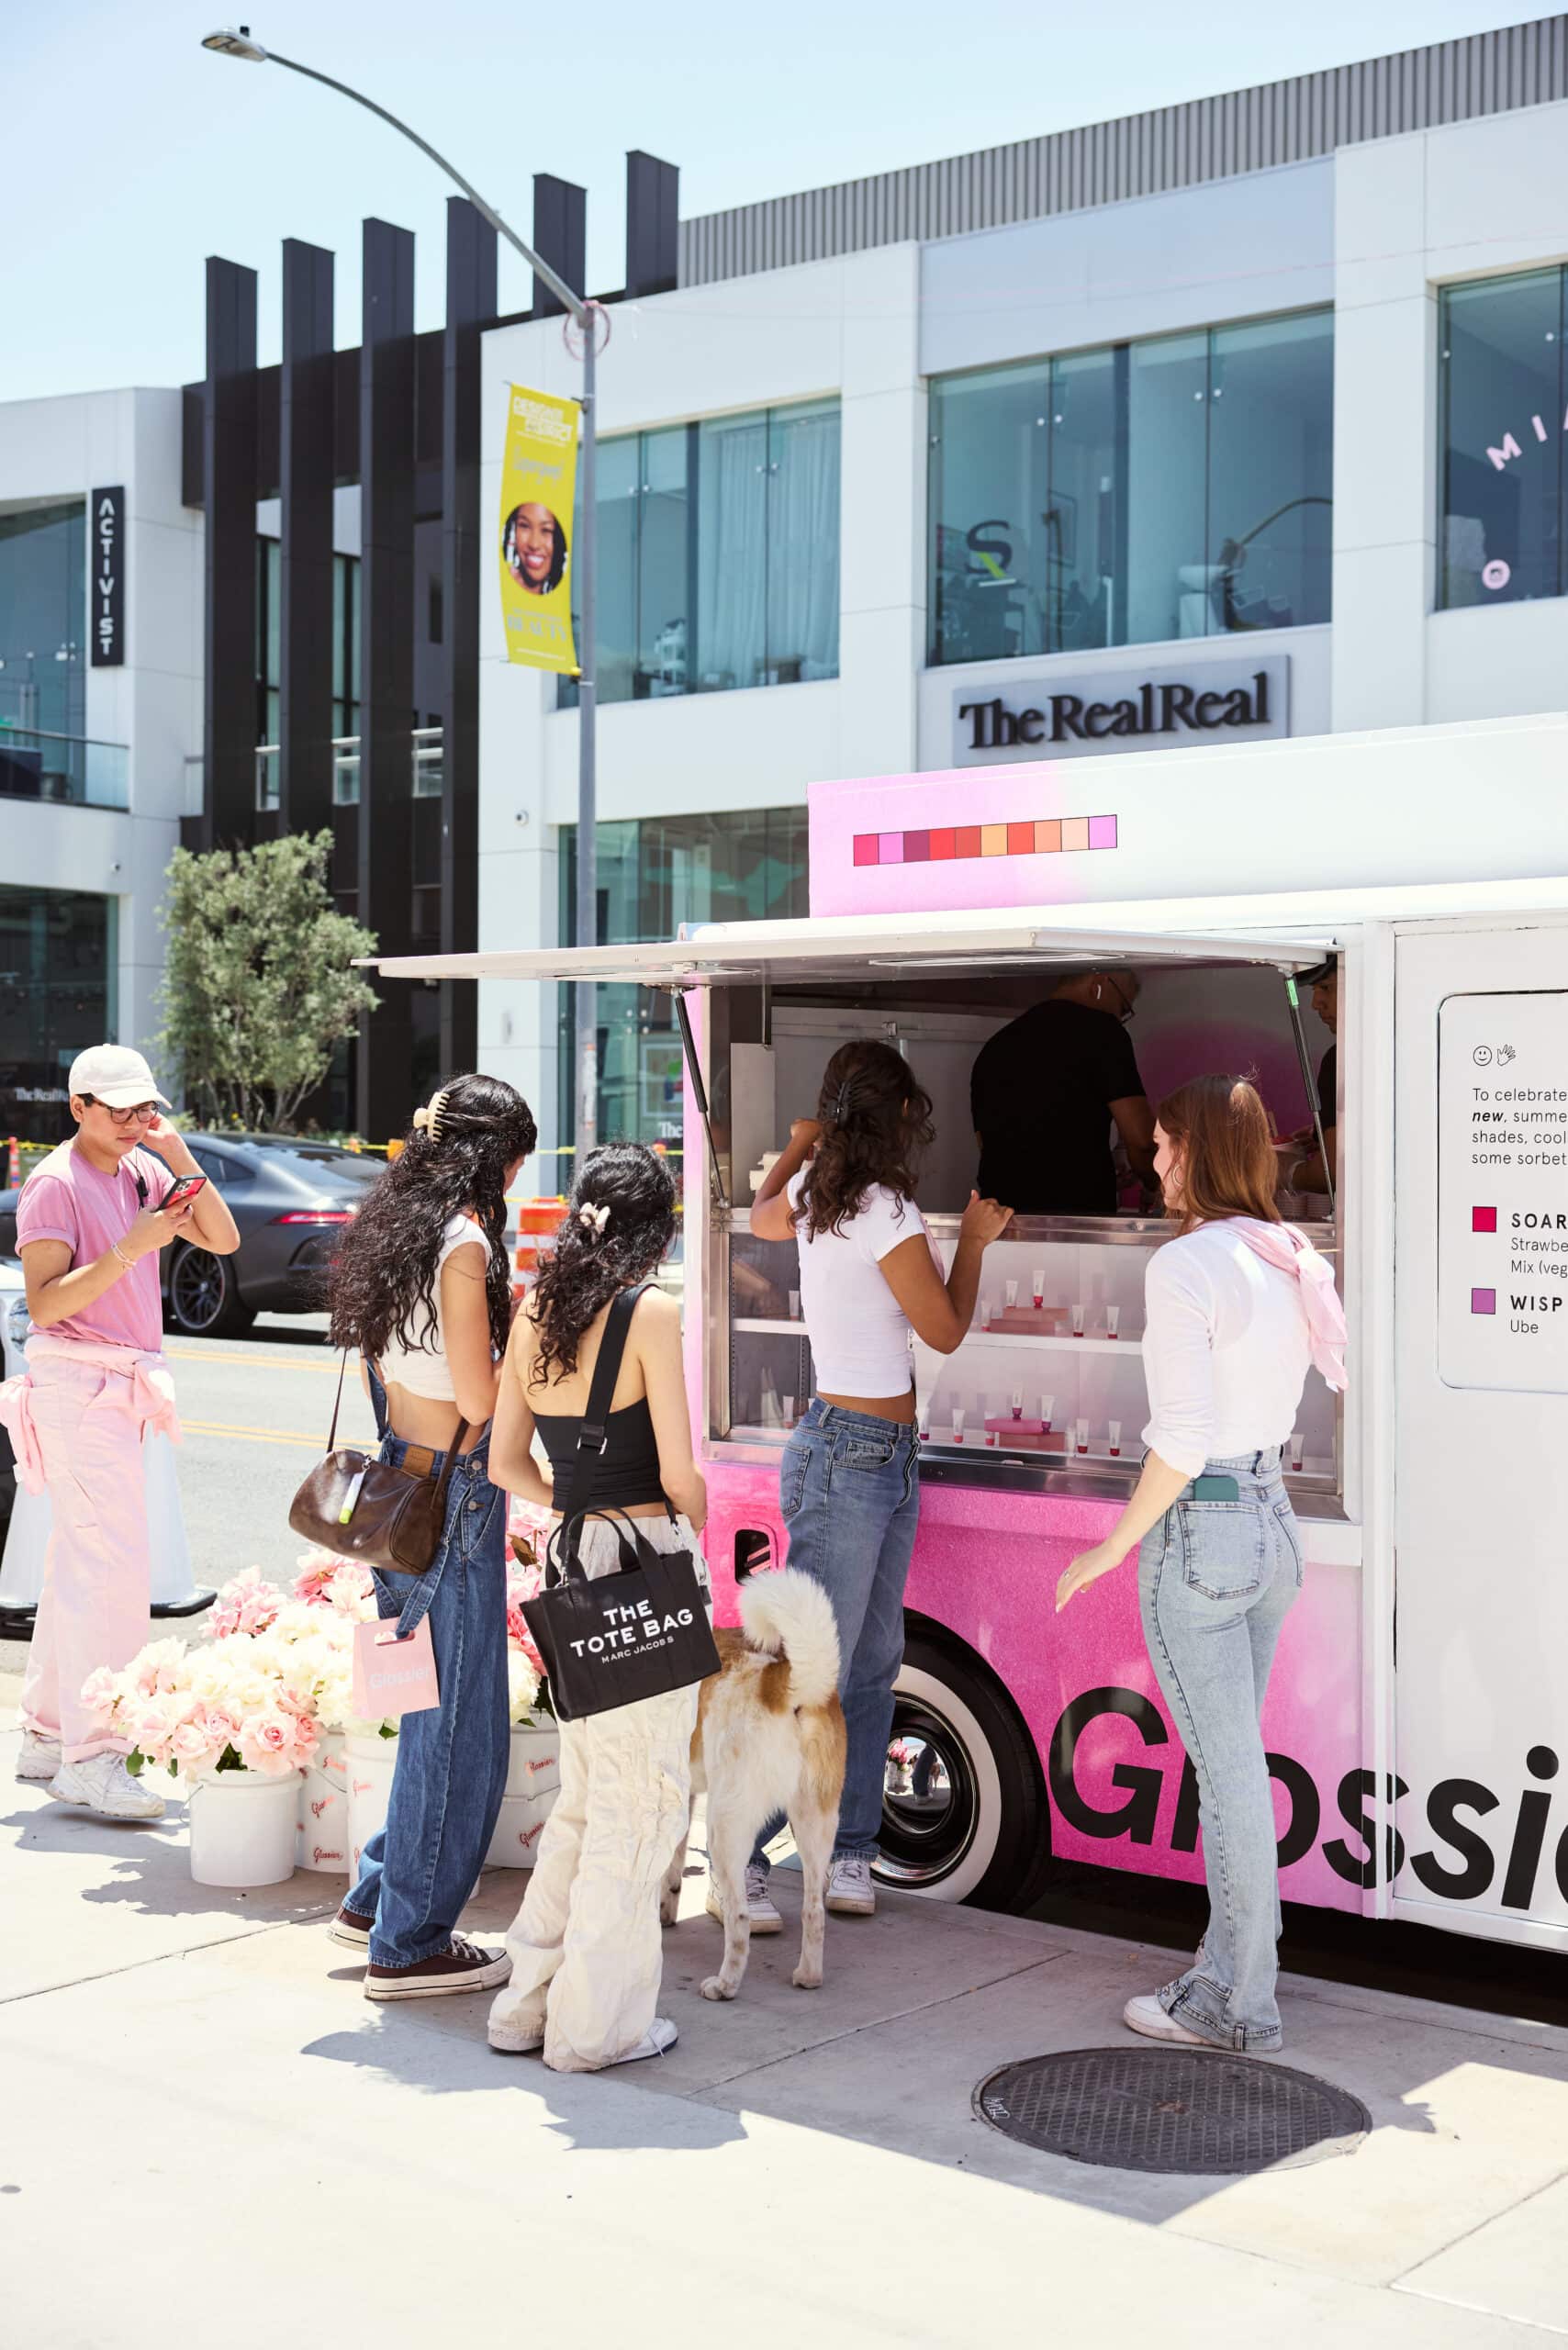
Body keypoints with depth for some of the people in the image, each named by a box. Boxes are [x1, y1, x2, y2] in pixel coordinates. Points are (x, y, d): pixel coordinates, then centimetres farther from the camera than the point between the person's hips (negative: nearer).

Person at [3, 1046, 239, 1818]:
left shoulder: (144, 1172, 12)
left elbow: (223, 1240, 5)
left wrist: (180, 1159, -4)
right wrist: (131, 1248, -25)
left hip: (120, 1391, 9)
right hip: (79, 1385, -8)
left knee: (79, 1563, 14)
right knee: (116, 1562, -14)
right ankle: (90, 1757, -11)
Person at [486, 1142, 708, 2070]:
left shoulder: (536, 1313, 5)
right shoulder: (651, 1312, -13)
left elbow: (509, 1462, 10)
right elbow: (680, 1474, -14)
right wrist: (693, 1522, 7)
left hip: (573, 1566, 7)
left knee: (585, 1792, 20)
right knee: (642, 1797, 6)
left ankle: (532, 1999, 26)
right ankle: (599, 2022, 13)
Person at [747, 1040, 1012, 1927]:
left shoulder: (813, 1193, 7)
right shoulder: (886, 1212, -18)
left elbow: (762, 1215, 31)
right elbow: (947, 1331, -7)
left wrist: (798, 1146, 45)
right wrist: (975, 1241, 6)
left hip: (888, 1459, 9)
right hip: (851, 1459, -9)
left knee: (873, 1663, 12)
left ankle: (850, 1854, 17)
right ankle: (738, 1861, -2)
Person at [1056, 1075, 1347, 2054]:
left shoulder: (1186, 1266, -17)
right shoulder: (1293, 1261, 8)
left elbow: (1183, 1438, -19)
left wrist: (1114, 1546, -10)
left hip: (1199, 1526, -8)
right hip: (1275, 1519, 8)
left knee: (1229, 1771, -1)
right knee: (1236, 1763, 17)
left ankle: (1237, 2006, 10)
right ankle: (1230, 1974, 26)